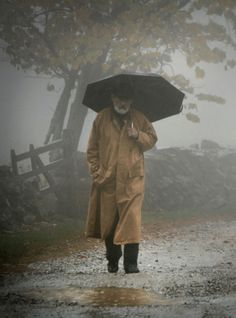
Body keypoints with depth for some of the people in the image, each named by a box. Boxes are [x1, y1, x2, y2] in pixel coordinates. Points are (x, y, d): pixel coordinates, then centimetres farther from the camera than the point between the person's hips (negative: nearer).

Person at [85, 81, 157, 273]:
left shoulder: (139, 118, 7)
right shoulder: (102, 118, 6)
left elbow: (152, 139, 13)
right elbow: (92, 148, 10)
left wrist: (138, 135, -8)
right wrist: (96, 171, 1)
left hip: (132, 179, -1)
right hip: (107, 179, 1)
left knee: (131, 219, -10)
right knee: (108, 220, 6)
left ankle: (131, 262, -7)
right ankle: (112, 261, 20)